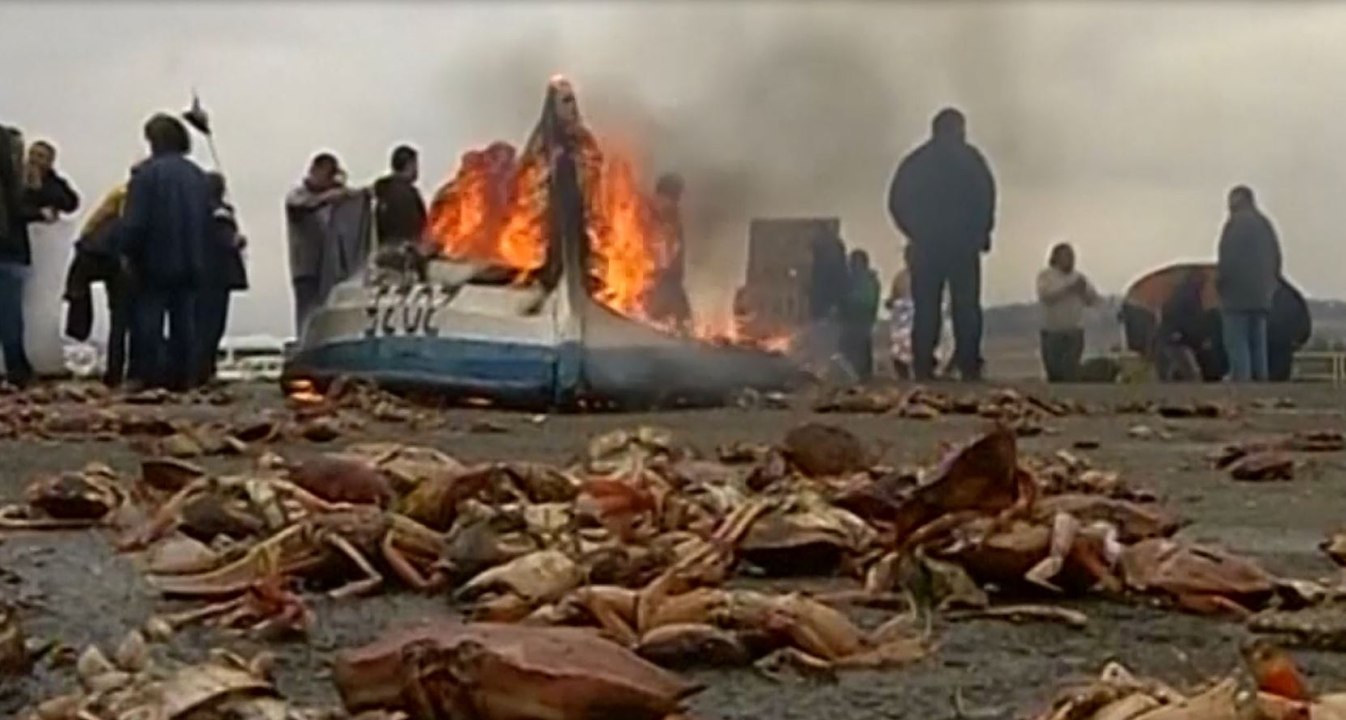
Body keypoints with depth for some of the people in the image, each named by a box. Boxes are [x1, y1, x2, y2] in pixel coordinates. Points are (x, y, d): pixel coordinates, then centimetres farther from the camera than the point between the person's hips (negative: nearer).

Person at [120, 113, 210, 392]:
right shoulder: (198, 176, 8)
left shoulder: (147, 173, -12)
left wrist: (129, 254, -2)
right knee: (184, 322, 9)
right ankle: (183, 377, 8)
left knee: (148, 323, 1)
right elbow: (207, 220, 12)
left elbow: (134, 223, -14)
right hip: (191, 264, 5)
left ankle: (150, 377, -2)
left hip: (156, 264, -5)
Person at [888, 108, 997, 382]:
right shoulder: (969, 159, 0)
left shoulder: (915, 162, 11)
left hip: (926, 246, 3)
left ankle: (923, 369, -2)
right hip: (963, 245, -3)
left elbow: (897, 204, 7)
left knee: (926, 308, 4)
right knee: (966, 307, 0)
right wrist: (982, 234, 3)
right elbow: (986, 199, -8)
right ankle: (969, 367, -7)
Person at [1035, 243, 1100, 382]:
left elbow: (1093, 300, 9)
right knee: (1055, 373, 0)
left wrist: (1084, 291, -12)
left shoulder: (1079, 277, 13)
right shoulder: (1046, 275, 3)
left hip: (1075, 333, 2)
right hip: (1053, 333, -2)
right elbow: (1045, 295, -16)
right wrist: (1069, 289, -19)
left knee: (1071, 373, -7)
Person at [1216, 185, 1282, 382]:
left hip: (1237, 294, -8)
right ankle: (1260, 379, 6)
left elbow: (1228, 257, -17)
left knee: (1236, 342, -8)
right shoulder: (1265, 223, 15)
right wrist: (1270, 284, 20)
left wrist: (1219, 282, -8)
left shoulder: (1235, 223, -9)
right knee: (1258, 342, 10)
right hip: (1260, 296, 8)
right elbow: (1276, 257, 15)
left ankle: (1240, 380, -15)